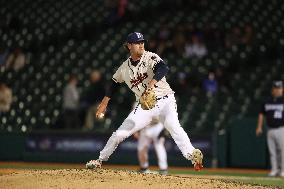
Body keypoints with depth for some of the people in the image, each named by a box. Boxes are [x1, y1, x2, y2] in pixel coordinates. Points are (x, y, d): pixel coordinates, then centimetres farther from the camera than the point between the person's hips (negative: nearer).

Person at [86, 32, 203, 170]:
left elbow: (163, 68, -31)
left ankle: (192, 154, -42)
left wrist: (152, 82, -48)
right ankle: (100, 160, 19)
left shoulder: (150, 58, -10)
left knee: (172, 125, -34)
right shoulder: (125, 68, 4)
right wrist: (104, 103, 22)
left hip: (165, 100, -4)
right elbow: (114, 83, 22)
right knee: (120, 133, 1)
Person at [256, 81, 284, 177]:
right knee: (272, 151, 6)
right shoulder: (267, 101, 12)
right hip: (270, 130, 4)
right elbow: (261, 114, 18)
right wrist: (259, 127, 10)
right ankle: (274, 170, 12)